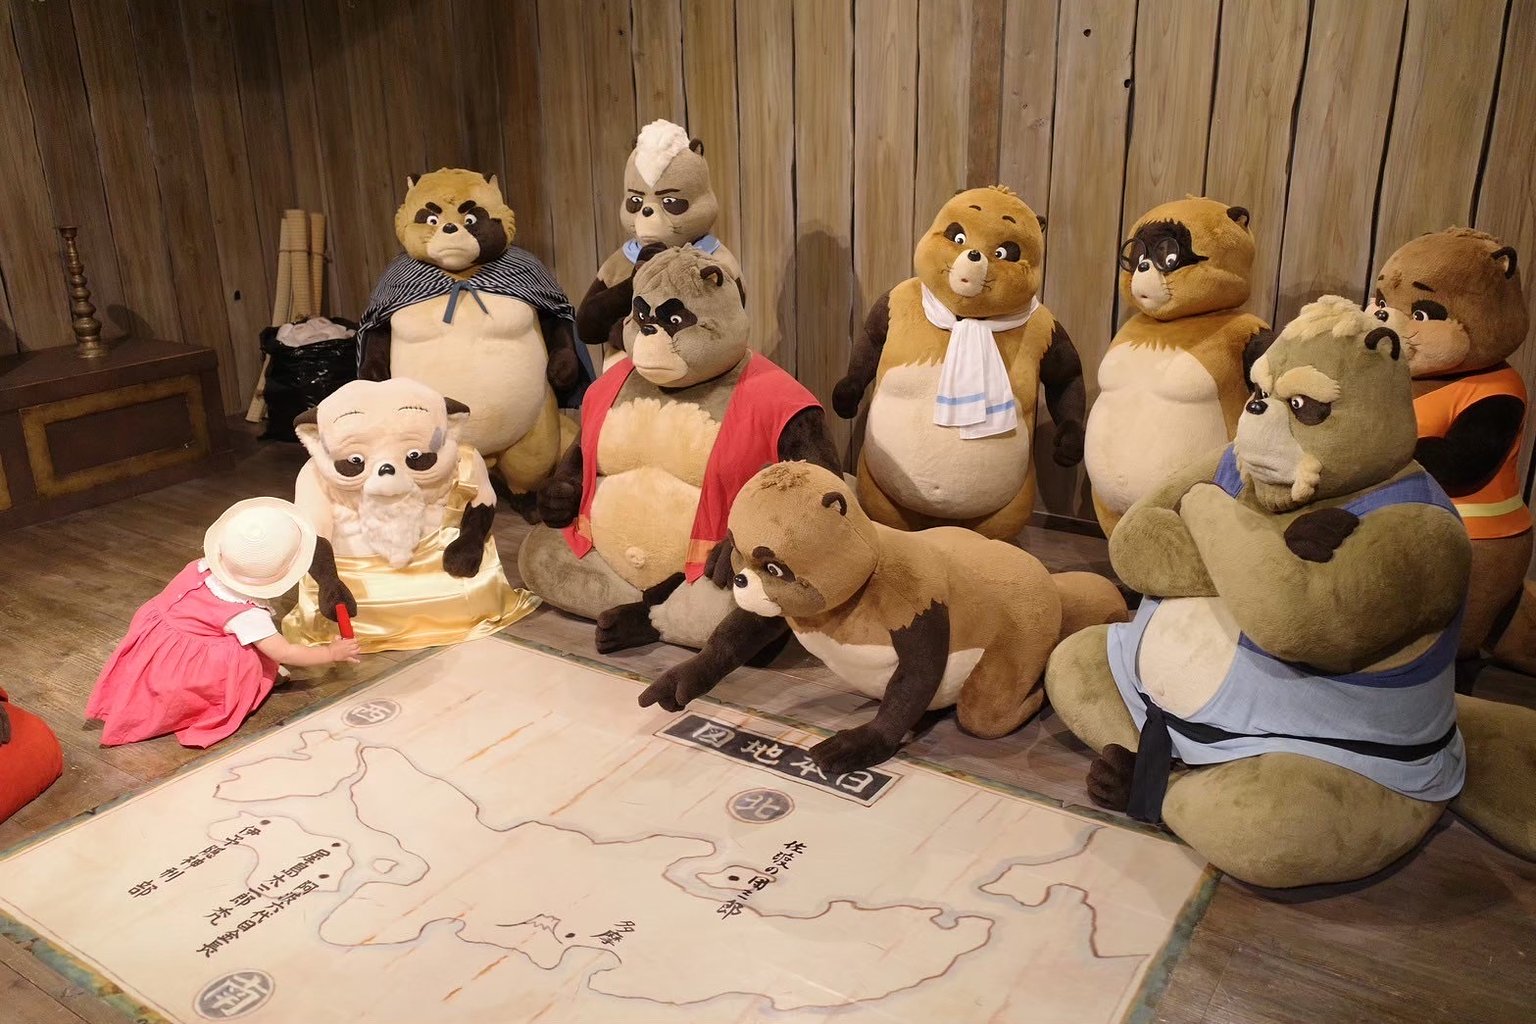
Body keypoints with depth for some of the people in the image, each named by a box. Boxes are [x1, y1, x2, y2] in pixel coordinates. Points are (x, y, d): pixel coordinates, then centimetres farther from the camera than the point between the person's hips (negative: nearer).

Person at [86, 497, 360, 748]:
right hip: (180, 680, -7)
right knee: (252, 660, -8)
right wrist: (331, 653, -5)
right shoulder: (247, 613, -23)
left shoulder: (199, 567, -7)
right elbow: (284, 653, -16)